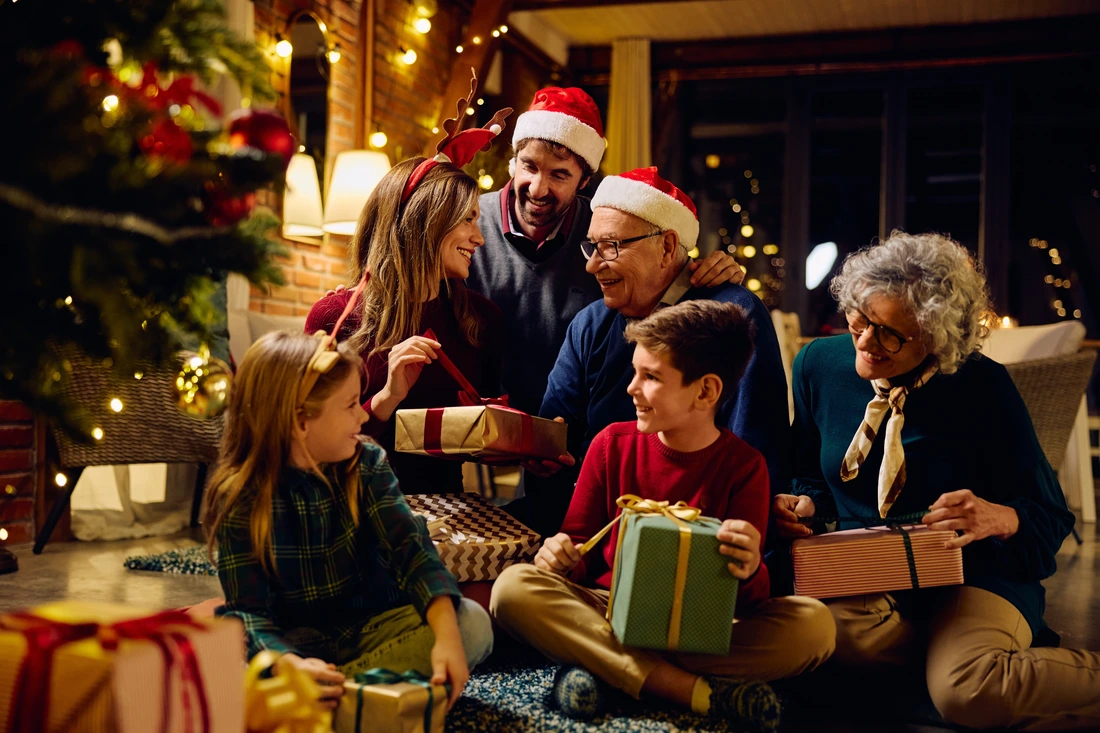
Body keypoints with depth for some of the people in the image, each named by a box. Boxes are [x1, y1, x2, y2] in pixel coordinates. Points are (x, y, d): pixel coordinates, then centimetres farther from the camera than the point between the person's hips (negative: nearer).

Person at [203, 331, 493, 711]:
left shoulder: (367, 463, -4)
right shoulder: (241, 498, -13)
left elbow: (410, 547, -17)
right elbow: (250, 611, -20)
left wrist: (446, 636, -34)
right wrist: (290, 664, -43)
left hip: (374, 624, 3)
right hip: (298, 638, -3)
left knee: (472, 623, -24)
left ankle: (333, 695, -28)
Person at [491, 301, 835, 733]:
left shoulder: (744, 466, -4)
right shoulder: (613, 444, 1)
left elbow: (748, 599, -6)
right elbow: (579, 544, 10)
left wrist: (748, 571, -31)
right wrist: (560, 554, -15)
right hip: (607, 613, 1)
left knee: (815, 624, -27)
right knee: (513, 587, -27)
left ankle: (600, 668, -28)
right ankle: (699, 691, -31)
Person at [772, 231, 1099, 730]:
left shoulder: (984, 387, -10)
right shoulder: (818, 365, 0)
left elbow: (1050, 515, -4)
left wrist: (998, 518, -26)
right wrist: (804, 503, -8)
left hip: (974, 575, -3)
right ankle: (964, 643, -6)